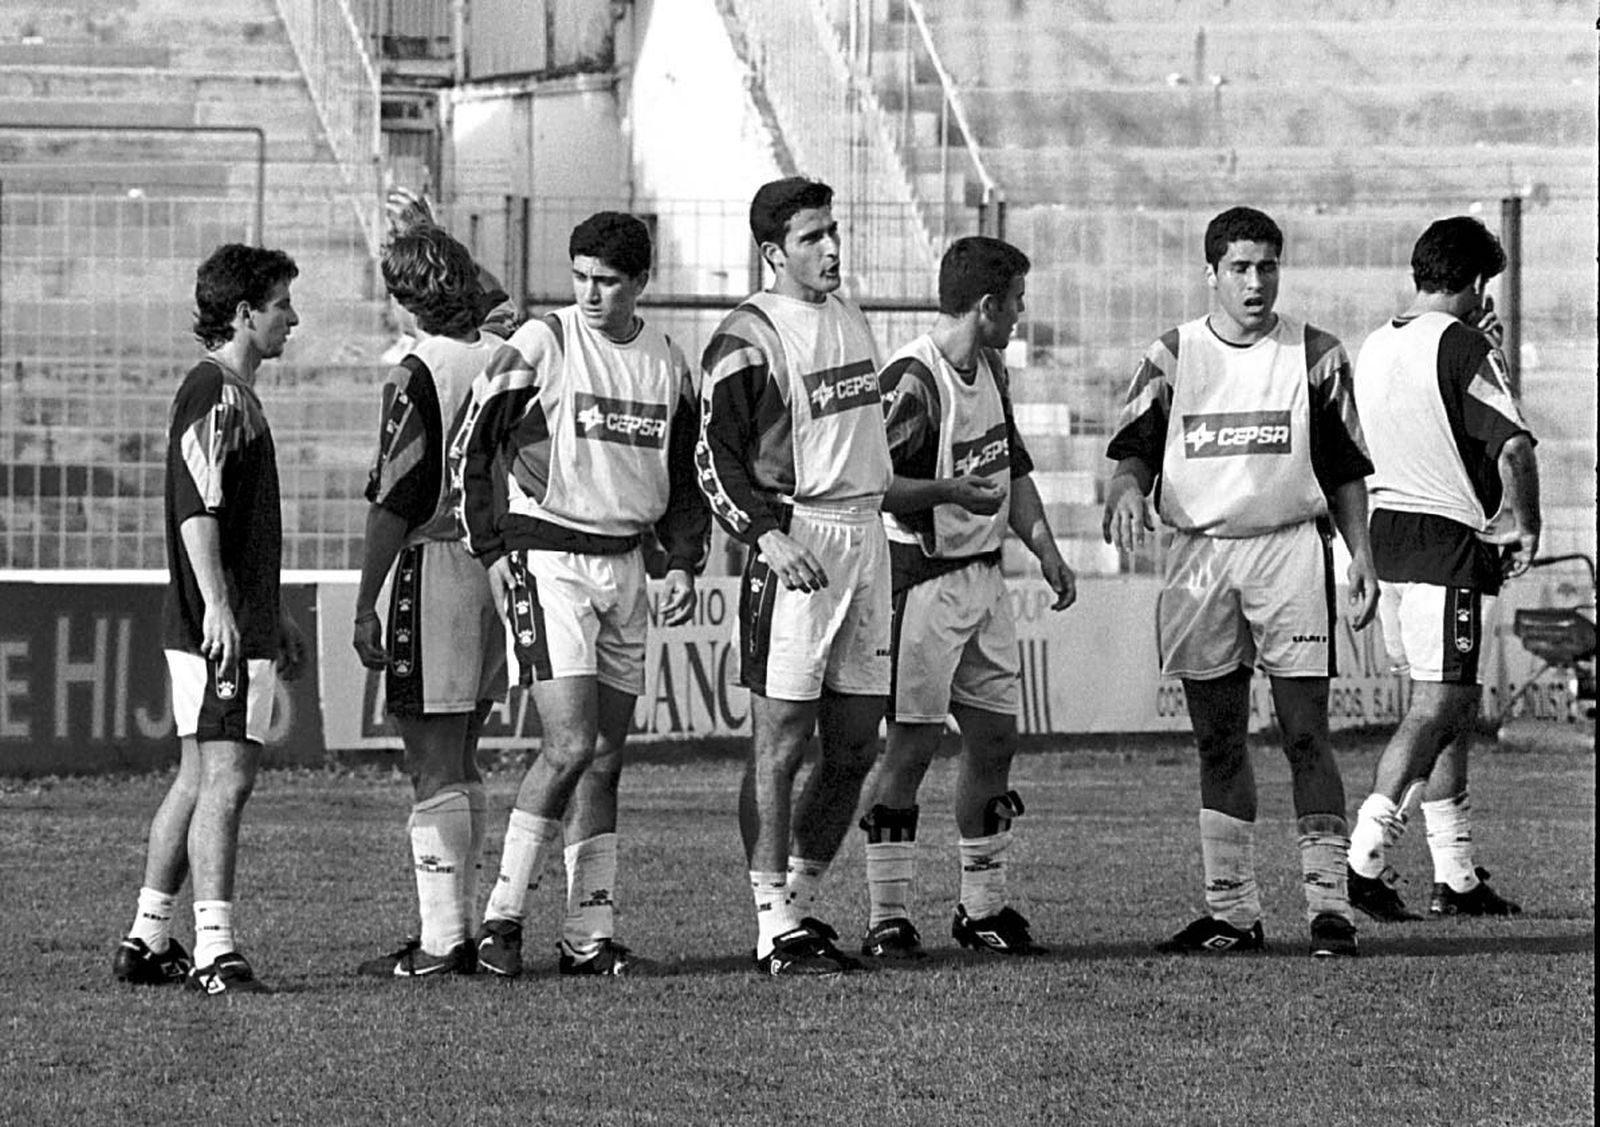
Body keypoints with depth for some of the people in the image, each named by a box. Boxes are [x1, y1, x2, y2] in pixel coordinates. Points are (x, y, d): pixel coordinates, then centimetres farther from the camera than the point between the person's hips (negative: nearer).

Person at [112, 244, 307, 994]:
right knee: (226, 777, -13)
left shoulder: (238, 395, 20)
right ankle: (215, 949, -16)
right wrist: (218, 608, -29)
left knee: (198, 779, 12)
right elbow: (195, 510, -22)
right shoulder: (211, 392, -12)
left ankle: (147, 939, 17)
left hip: (245, 622, 10)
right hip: (216, 627, -10)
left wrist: (275, 618, 31)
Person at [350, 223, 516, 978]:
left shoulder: (416, 376, -13)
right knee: (459, 767, 17)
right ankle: (459, 928, 21)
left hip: (434, 568, -7)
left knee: (434, 769, -5)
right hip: (498, 567, 7)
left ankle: (441, 943, -5)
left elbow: (394, 503, -15)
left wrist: (366, 605, -11)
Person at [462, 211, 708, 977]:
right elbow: (476, 448, -4)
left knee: (605, 757, 6)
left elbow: (682, 476, 20)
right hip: (546, 559, -6)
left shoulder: (667, 363, 10)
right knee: (569, 746, -16)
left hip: (624, 563, 6)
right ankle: (502, 919, -7)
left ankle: (589, 936, 10)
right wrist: (491, 550, -9)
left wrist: (683, 563, 8)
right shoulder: (540, 347, -7)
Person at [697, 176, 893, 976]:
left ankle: (799, 900, 19)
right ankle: (775, 927, -4)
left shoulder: (850, 322, 16)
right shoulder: (747, 339, -9)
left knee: (855, 744, 8)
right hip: (796, 544, -8)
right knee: (782, 739, -6)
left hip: (866, 538, 8)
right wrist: (767, 535, -21)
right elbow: (715, 458, -10)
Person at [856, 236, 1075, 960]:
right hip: (922, 581, -9)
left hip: (983, 576, 9)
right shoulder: (913, 380, -18)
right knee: (910, 744, -8)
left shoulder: (990, 370, 12)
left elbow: (1011, 467, 23)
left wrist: (1045, 549, 14)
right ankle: (887, 919, -4)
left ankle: (983, 907, 21)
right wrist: (950, 491, -27)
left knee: (994, 738, 11)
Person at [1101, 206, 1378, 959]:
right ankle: (1230, 911, 12)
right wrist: (1128, 489, -14)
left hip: (1288, 547, -2)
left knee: (1305, 733, -8)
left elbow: (1344, 470, 8)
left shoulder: (1314, 356, 5)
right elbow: (1134, 447, 8)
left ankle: (1328, 903, -7)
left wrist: (1361, 553, 0)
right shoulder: (1173, 357, 7)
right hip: (1199, 551, 2)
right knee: (1216, 739, 6)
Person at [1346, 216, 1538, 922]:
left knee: (1458, 705, 13)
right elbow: (1513, 445, -20)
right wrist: (1525, 526, -6)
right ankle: (1365, 855, -20)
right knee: (1438, 707, -9)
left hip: (1387, 532, 8)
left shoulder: (1376, 348, 13)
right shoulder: (1462, 347, -11)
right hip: (1450, 540, -8)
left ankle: (1456, 877, 13)